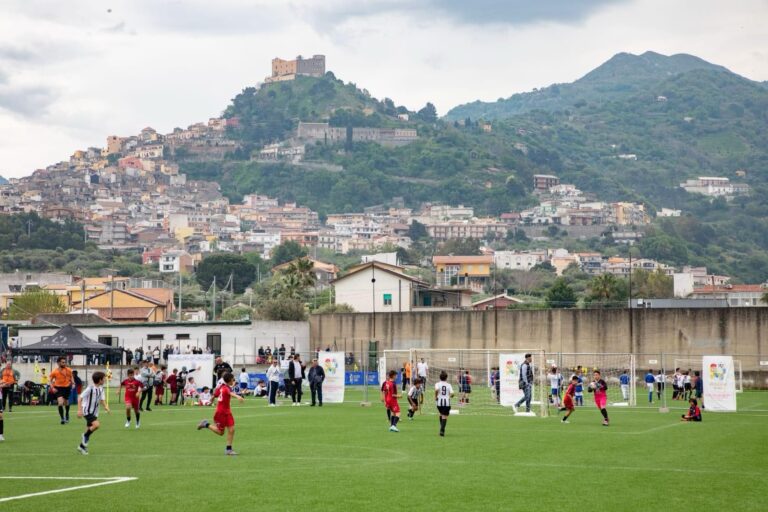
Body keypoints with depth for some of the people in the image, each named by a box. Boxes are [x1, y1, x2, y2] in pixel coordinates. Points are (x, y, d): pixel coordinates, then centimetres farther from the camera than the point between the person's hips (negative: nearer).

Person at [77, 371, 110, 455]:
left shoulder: (101, 389, 4)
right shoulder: (90, 388, -18)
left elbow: (101, 400, 11)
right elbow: (80, 398, -15)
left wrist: (105, 407, -9)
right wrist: (79, 410, -21)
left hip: (94, 412, 8)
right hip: (87, 411, -8)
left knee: (89, 429, 12)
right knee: (96, 424, -25)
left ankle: (82, 446, 25)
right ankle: (85, 436, -2)